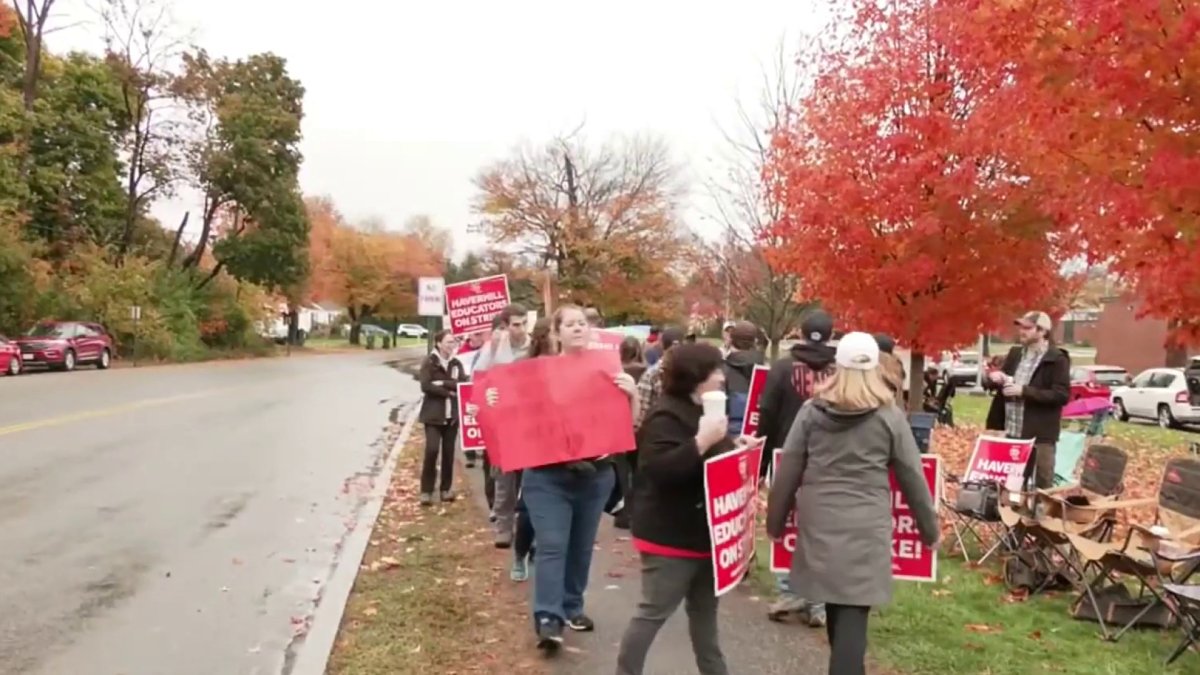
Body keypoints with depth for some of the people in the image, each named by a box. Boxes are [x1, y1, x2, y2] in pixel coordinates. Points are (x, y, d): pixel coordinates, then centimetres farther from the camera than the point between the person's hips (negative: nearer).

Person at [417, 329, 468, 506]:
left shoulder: (456, 363, 8)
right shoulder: (429, 362, -4)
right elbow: (426, 386, -15)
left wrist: (443, 383, -16)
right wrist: (449, 391, -13)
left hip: (452, 415, 4)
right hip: (433, 414, -4)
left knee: (448, 452, 6)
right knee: (431, 450, -13)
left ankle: (446, 489, 18)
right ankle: (426, 491, -4)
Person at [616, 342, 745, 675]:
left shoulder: (704, 411, 12)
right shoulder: (667, 416, -19)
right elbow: (660, 469, -30)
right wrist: (702, 441, -35)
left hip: (702, 533, 10)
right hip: (671, 536, -10)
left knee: (705, 610, 20)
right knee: (654, 612, 0)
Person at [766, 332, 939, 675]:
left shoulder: (812, 411, 2)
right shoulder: (889, 416, -1)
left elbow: (787, 473, 4)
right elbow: (912, 477, 4)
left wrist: (775, 521, 15)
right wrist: (929, 528, 16)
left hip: (819, 524, 2)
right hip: (866, 527, -2)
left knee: (837, 611, 19)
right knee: (852, 614, -2)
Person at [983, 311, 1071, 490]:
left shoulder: (1057, 359, -7)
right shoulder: (1015, 354, 13)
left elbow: (1062, 395, -15)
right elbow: (991, 383, 19)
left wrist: (1024, 391, -19)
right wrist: (994, 379, -5)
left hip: (1040, 435, -6)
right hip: (1011, 432, 6)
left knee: (1043, 486, 0)